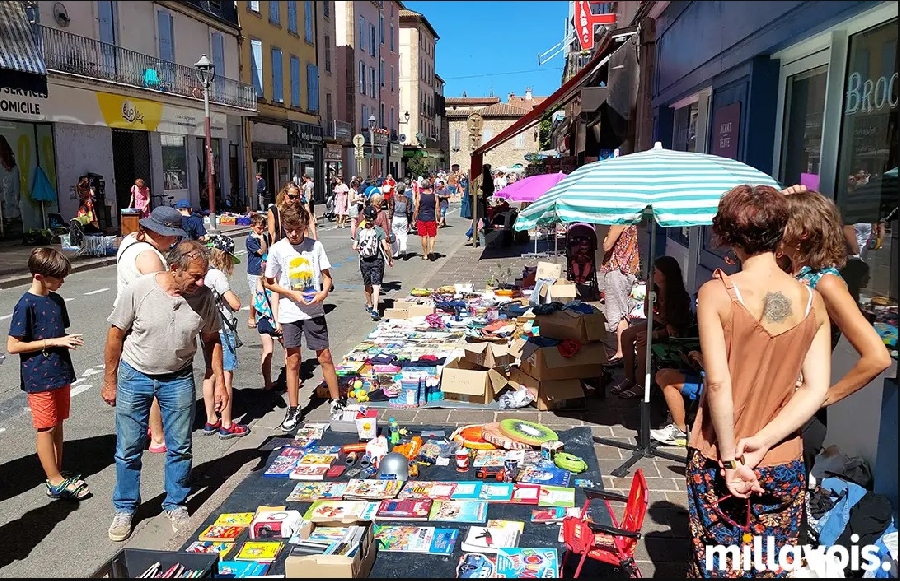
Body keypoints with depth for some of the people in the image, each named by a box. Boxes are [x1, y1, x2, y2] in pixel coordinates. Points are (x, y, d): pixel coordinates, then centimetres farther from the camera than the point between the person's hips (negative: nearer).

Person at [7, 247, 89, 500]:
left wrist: (68, 339, -3)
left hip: (60, 373, 7)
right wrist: (55, 342, -19)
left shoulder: (57, 300, 6)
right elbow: (13, 346, -17)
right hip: (40, 378, -7)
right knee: (46, 429, 3)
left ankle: (58, 475, 26)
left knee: (57, 425, 15)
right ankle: (55, 482, 13)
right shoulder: (26, 305, -16)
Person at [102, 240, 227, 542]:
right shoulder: (138, 290, -20)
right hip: (135, 376, -1)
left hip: (178, 379, 1)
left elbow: (211, 341, 0)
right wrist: (110, 381, -1)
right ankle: (125, 509, 30)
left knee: (180, 448, 9)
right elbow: (116, 335, -7)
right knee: (128, 449, 9)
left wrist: (220, 382, -1)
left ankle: (176, 505, 29)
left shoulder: (204, 296, -14)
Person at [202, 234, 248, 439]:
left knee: (211, 375, 17)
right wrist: (232, 294, -3)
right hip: (222, 331, -9)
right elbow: (235, 304, -21)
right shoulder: (217, 275, -17)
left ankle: (211, 421, 27)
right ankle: (227, 425, 7)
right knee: (226, 376, -1)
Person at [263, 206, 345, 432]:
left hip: (314, 310, 0)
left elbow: (326, 275, 4)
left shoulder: (315, 246, -3)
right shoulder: (277, 249, -5)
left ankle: (337, 402, 20)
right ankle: (293, 410, 20)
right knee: (292, 361, 8)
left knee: (325, 356, 5)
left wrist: (323, 293, -16)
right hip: (290, 312, 0)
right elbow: (269, 282, 2)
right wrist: (292, 294, -12)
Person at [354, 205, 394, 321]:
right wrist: (390, 259, -2)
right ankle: (375, 310, -18)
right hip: (377, 261, -3)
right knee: (376, 286, -6)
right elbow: (386, 247, -16)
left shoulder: (360, 231, -3)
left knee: (367, 284, 20)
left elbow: (354, 247, -7)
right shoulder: (379, 230, -10)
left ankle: (369, 305, 40)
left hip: (364, 261, 3)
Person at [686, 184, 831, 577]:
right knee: (773, 566, 18)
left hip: (719, 460, -3)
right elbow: (816, 390, -8)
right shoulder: (813, 301, -3)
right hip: (784, 464, 3)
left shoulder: (716, 293, -15)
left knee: (717, 566, 14)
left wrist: (729, 457, -12)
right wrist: (763, 441, -9)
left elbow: (718, 383, -19)